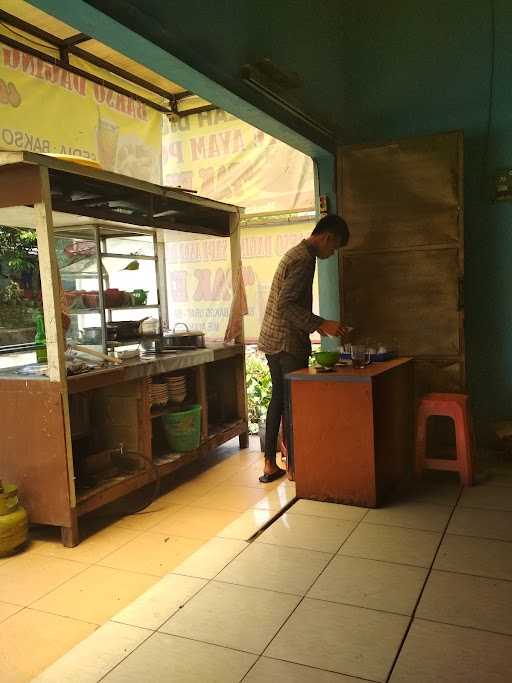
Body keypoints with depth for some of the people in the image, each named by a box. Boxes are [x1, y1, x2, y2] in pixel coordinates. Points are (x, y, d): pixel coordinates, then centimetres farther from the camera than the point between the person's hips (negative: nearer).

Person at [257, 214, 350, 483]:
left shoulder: (296, 253, 17)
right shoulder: (304, 259, -15)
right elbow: (286, 305, -24)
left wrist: (316, 324, 23)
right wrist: (321, 324, -24)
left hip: (273, 340, 10)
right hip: (288, 343, -10)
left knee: (278, 399, 13)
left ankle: (270, 465, 19)